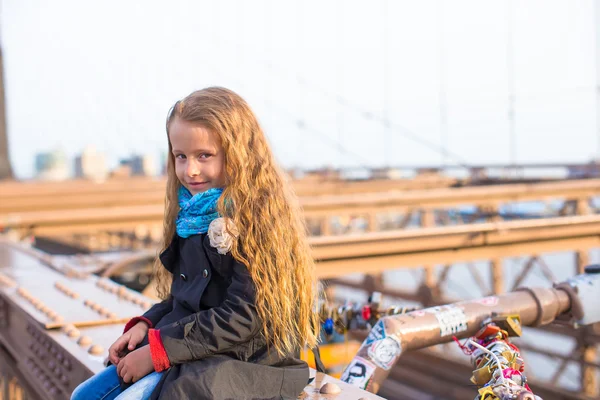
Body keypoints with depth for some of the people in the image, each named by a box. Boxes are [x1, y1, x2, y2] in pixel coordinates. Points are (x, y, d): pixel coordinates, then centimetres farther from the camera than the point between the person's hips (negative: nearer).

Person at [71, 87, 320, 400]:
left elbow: (243, 316, -21)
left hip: (243, 362, -8)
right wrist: (146, 325, 0)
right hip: (190, 350, 8)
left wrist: (157, 349, -18)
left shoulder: (258, 216, -17)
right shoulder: (196, 213, 7)